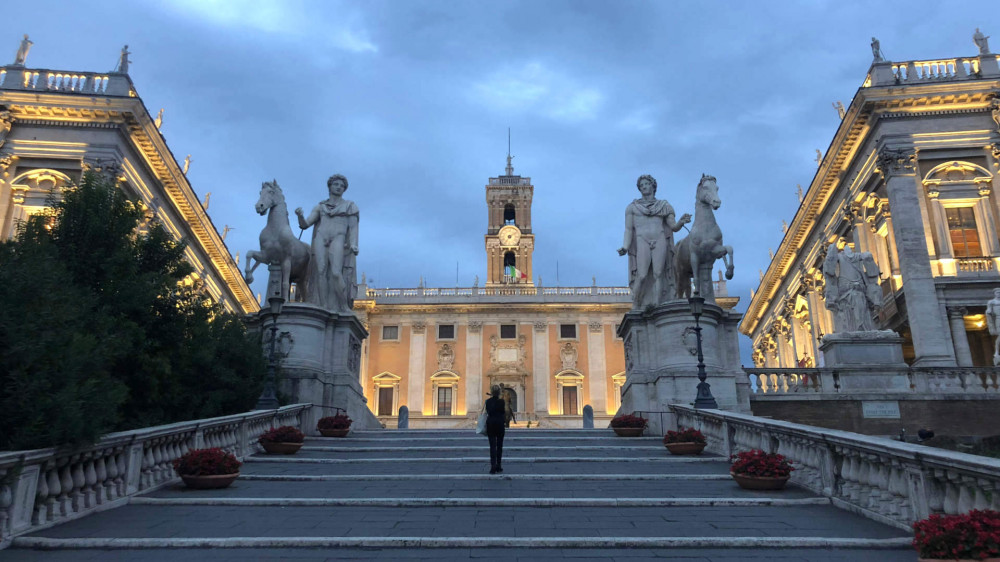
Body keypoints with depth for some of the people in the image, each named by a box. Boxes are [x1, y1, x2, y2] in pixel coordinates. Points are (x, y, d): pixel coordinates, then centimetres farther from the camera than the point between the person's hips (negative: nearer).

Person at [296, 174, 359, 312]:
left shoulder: (350, 206, 16)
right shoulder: (320, 207, 21)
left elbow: (354, 227, 6)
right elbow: (304, 224, 13)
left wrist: (354, 245, -12)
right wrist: (300, 215, -10)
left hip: (338, 240, -3)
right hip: (320, 238, 3)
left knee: (336, 273, -21)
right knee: (321, 272, -12)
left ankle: (345, 307, -14)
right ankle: (324, 309, -15)